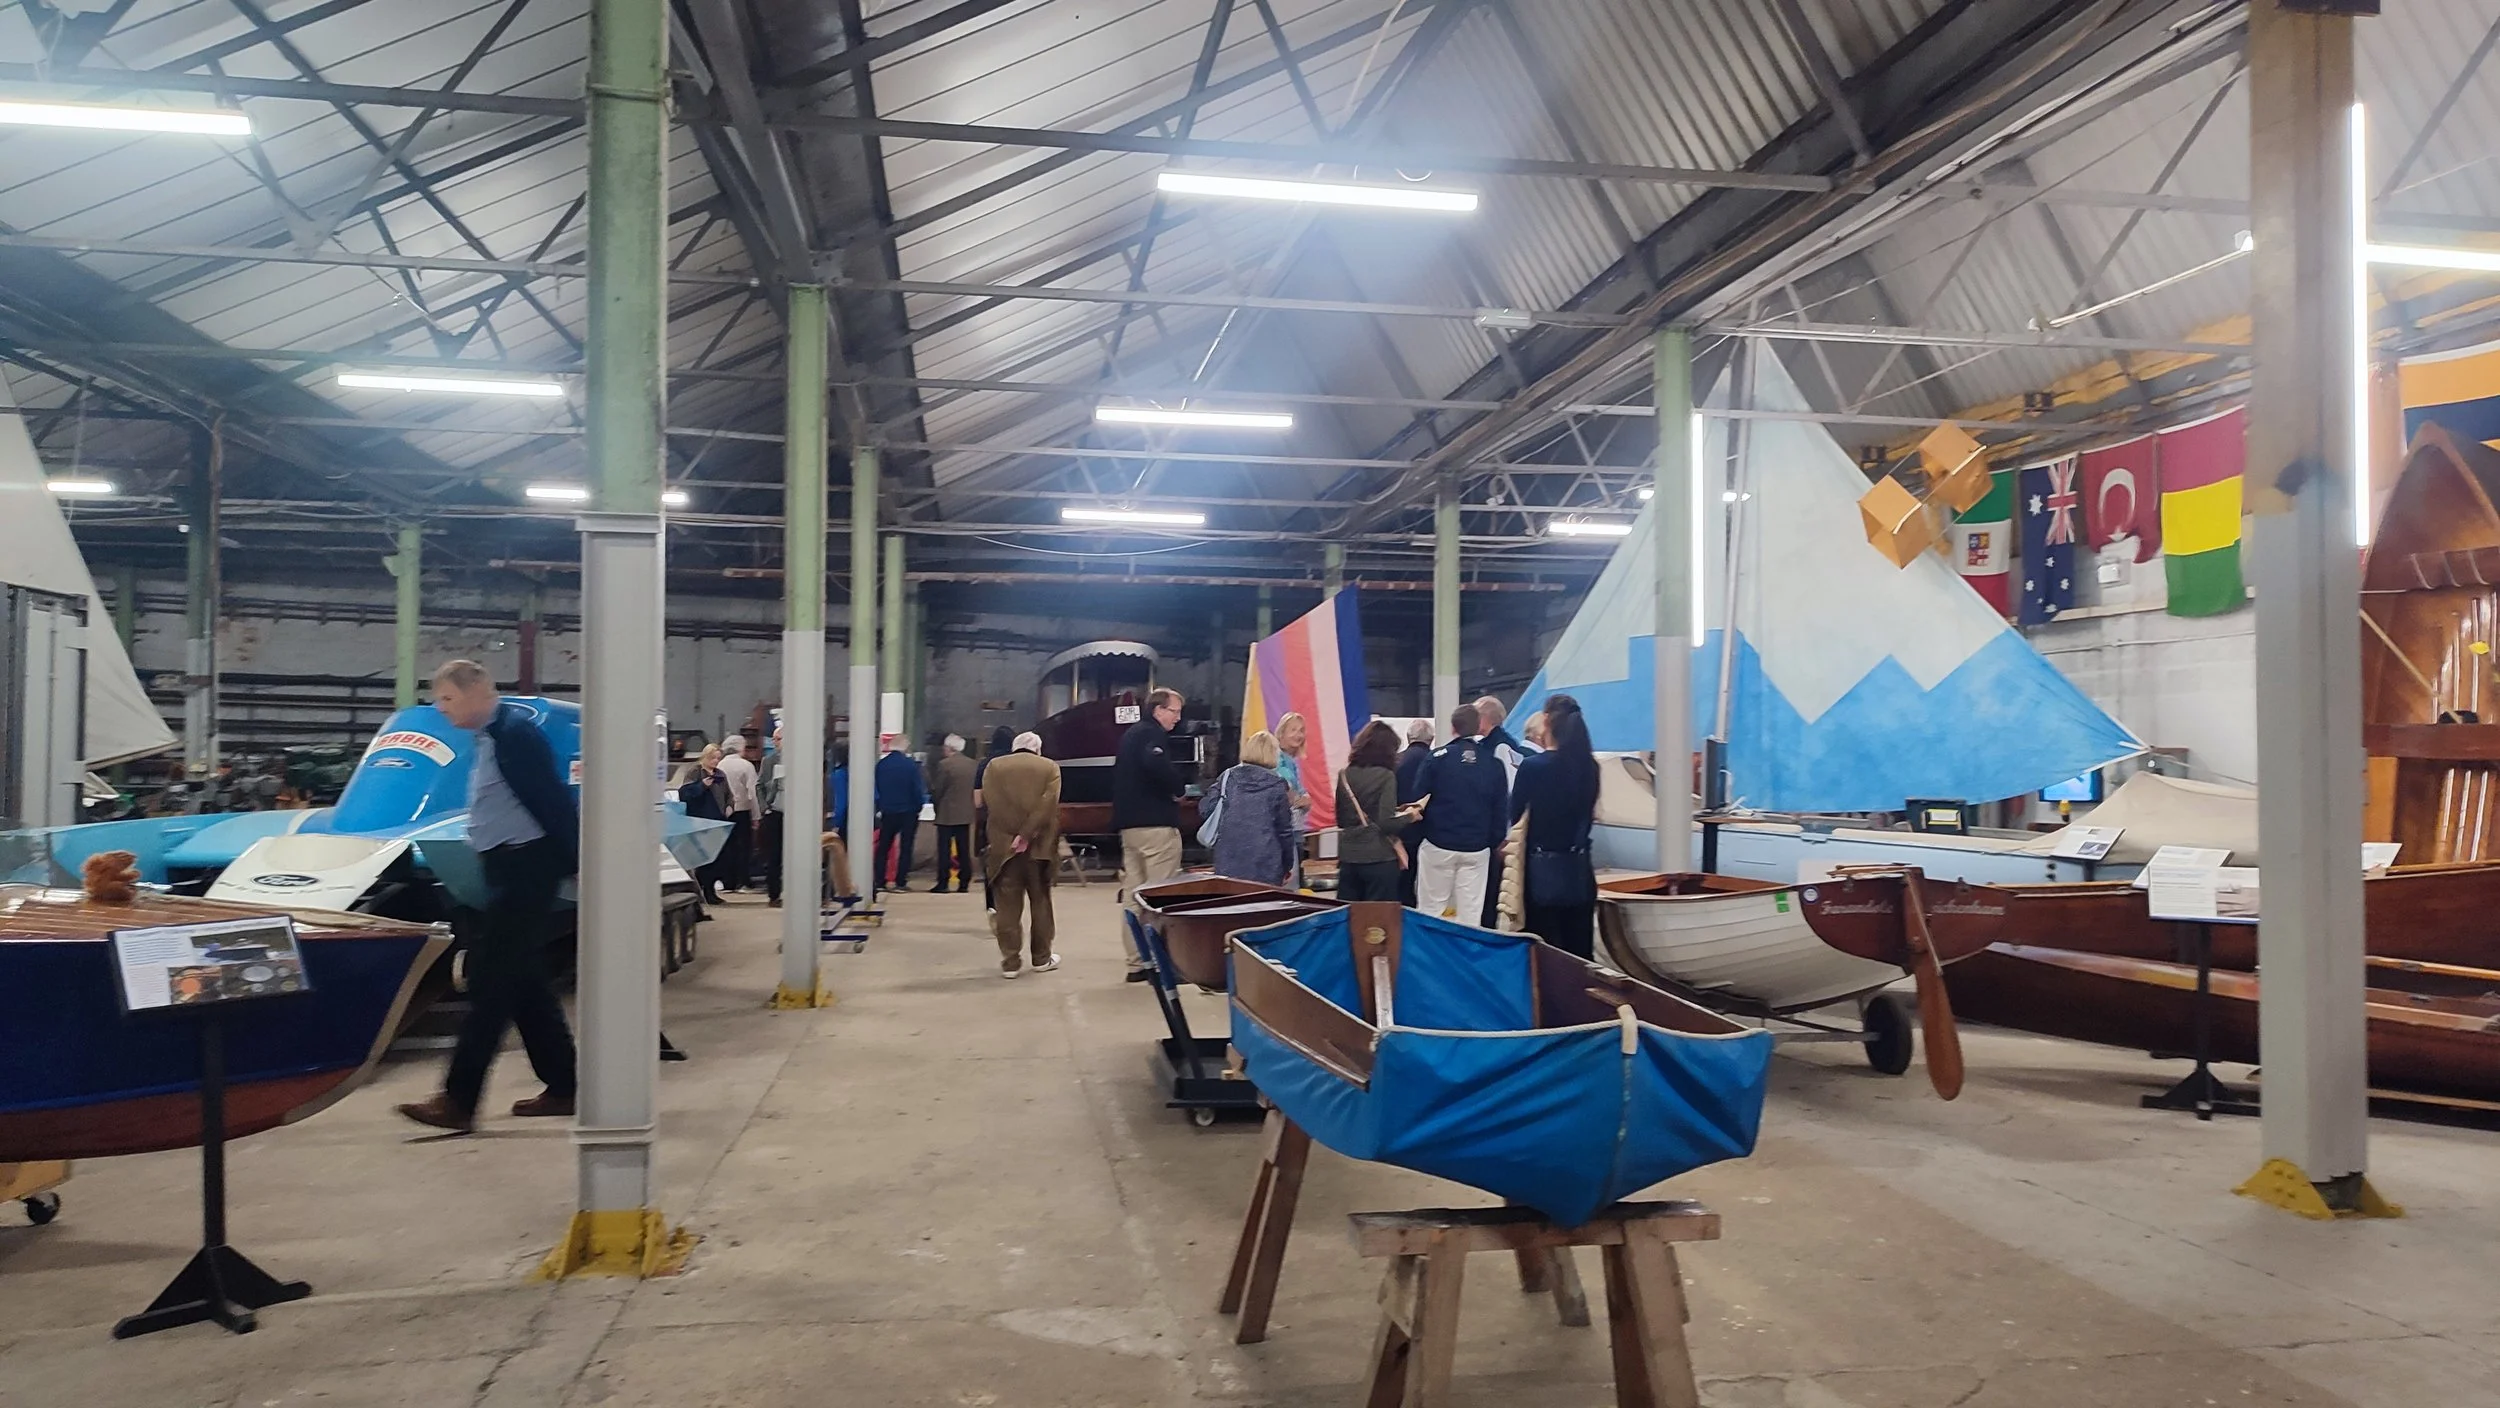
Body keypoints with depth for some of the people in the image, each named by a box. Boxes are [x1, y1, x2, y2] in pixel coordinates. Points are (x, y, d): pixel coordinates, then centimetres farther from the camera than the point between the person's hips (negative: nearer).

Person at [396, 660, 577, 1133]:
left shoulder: (514, 731, -16)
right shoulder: (487, 737, 15)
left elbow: (555, 801, -18)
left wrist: (578, 863, -18)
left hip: (525, 869, -10)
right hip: (508, 869, 10)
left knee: (491, 983, -8)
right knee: (525, 983, 13)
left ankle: (458, 1102, -4)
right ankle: (562, 1088, 20)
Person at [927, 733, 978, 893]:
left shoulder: (944, 764, -12)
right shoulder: (972, 765, 4)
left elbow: (937, 790, -9)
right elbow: (975, 788, 8)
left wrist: (935, 805, 7)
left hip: (947, 814, -5)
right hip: (966, 814, 5)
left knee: (944, 850, 0)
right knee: (964, 850, 8)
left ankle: (942, 883, 0)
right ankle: (964, 883, 8)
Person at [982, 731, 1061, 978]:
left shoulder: (994, 766, 7)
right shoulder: (1049, 767, 6)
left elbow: (991, 804, -4)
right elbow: (1047, 805, -8)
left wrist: (1013, 835, -5)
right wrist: (1027, 835, -11)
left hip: (1004, 845, 0)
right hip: (1039, 845, 0)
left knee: (1007, 906, 3)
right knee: (1041, 902, 13)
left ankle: (1010, 961, 2)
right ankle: (1042, 958, 20)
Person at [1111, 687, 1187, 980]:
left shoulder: (1131, 734, 20)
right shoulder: (1153, 734, -9)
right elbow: (1156, 763, -30)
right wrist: (1178, 787, -15)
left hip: (1129, 822, 9)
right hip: (1156, 823, -9)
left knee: (1132, 895, 8)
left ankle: (1137, 963, 12)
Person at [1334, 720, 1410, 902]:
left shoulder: (1345, 775, 5)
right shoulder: (1385, 776, -11)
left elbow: (1341, 820, 12)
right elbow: (1386, 823, -16)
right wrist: (1408, 817, 1)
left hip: (1348, 857, 5)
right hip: (1379, 858, -5)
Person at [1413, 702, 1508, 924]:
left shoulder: (1437, 758, -6)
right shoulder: (1493, 763, -1)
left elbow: (1417, 802, -3)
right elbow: (1501, 810, 4)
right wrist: (1494, 842, 15)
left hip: (1438, 846, -2)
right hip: (1477, 849, 2)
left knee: (1431, 911, 6)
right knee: (1471, 913, 5)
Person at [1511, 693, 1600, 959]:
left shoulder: (1532, 766, -13)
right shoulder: (1589, 765, 2)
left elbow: (1516, 814, -1)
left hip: (1543, 870, -5)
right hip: (1579, 869, 5)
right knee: (1580, 951, 10)